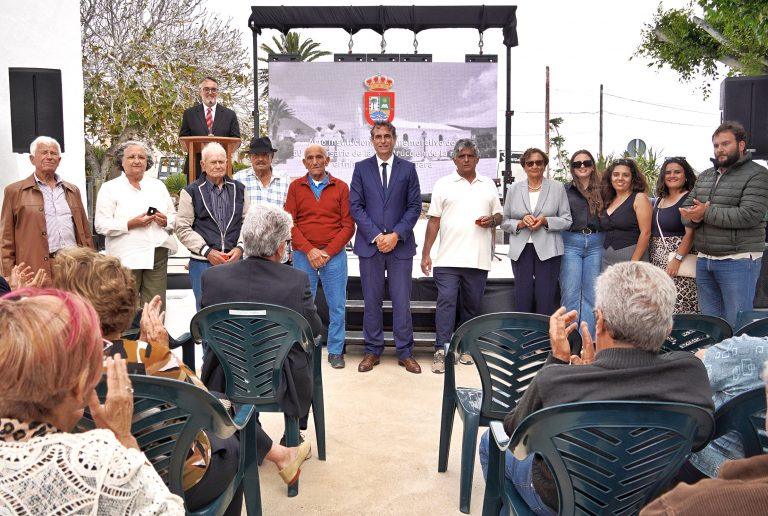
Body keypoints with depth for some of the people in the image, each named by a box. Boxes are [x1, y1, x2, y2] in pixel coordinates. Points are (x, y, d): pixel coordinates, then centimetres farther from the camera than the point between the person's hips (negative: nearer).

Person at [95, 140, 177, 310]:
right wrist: (131, 224, -16)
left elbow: (174, 217, 19)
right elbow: (101, 225, -4)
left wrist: (165, 221, -4)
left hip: (157, 255, 3)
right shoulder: (110, 188, 5)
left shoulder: (158, 186, 18)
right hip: (126, 257, -3)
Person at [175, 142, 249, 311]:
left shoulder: (238, 189, 13)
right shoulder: (191, 191, 3)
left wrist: (240, 247, -4)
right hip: (202, 263, -2)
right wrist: (207, 251, -10)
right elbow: (182, 228, -1)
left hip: (235, 260, 3)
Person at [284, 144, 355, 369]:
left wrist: (328, 252, -10)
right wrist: (309, 250, -11)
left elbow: (348, 225, 0)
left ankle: (335, 351, 16)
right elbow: (289, 223, 1)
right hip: (303, 255, 1)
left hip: (334, 255, 0)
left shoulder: (340, 187, 5)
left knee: (337, 306, 3)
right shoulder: (295, 187, 7)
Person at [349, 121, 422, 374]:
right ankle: (373, 351, 17)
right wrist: (376, 235, -9)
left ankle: (405, 352, 13)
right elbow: (355, 206, 1)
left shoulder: (407, 169, 7)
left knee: (402, 300, 2)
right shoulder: (361, 168, 7)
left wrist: (396, 235, -10)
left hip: (400, 244, 0)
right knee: (372, 300, 6)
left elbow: (415, 206, 2)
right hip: (370, 244, 1)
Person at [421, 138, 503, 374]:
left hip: (479, 259, 3)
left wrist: (492, 220, -5)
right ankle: (441, 350, -6)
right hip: (448, 257, -3)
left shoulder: (488, 185, 14)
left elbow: (498, 215, 20)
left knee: (472, 305, 8)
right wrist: (425, 254, -2)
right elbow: (434, 221, 4)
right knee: (446, 302, -9)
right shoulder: (443, 184, 6)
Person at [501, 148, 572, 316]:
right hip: (521, 250, 1)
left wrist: (545, 221, -11)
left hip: (548, 250, -1)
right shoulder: (514, 189, 11)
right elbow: (504, 221, 10)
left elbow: (566, 220, 5)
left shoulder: (557, 187, 7)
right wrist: (520, 223, -9)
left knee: (546, 301, -3)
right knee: (522, 299, 1)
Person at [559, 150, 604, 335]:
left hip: (595, 244, 2)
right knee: (570, 293, -5)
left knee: (591, 294, 3)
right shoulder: (565, 190, 6)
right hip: (571, 243, -2)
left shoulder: (601, 191, 12)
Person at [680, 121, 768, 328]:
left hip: (738, 261, -6)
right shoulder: (704, 176, 16)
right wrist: (693, 217, -10)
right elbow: (686, 210, 13)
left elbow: (749, 215, -19)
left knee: (736, 324, -2)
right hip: (704, 260, 7)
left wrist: (706, 213, -15)